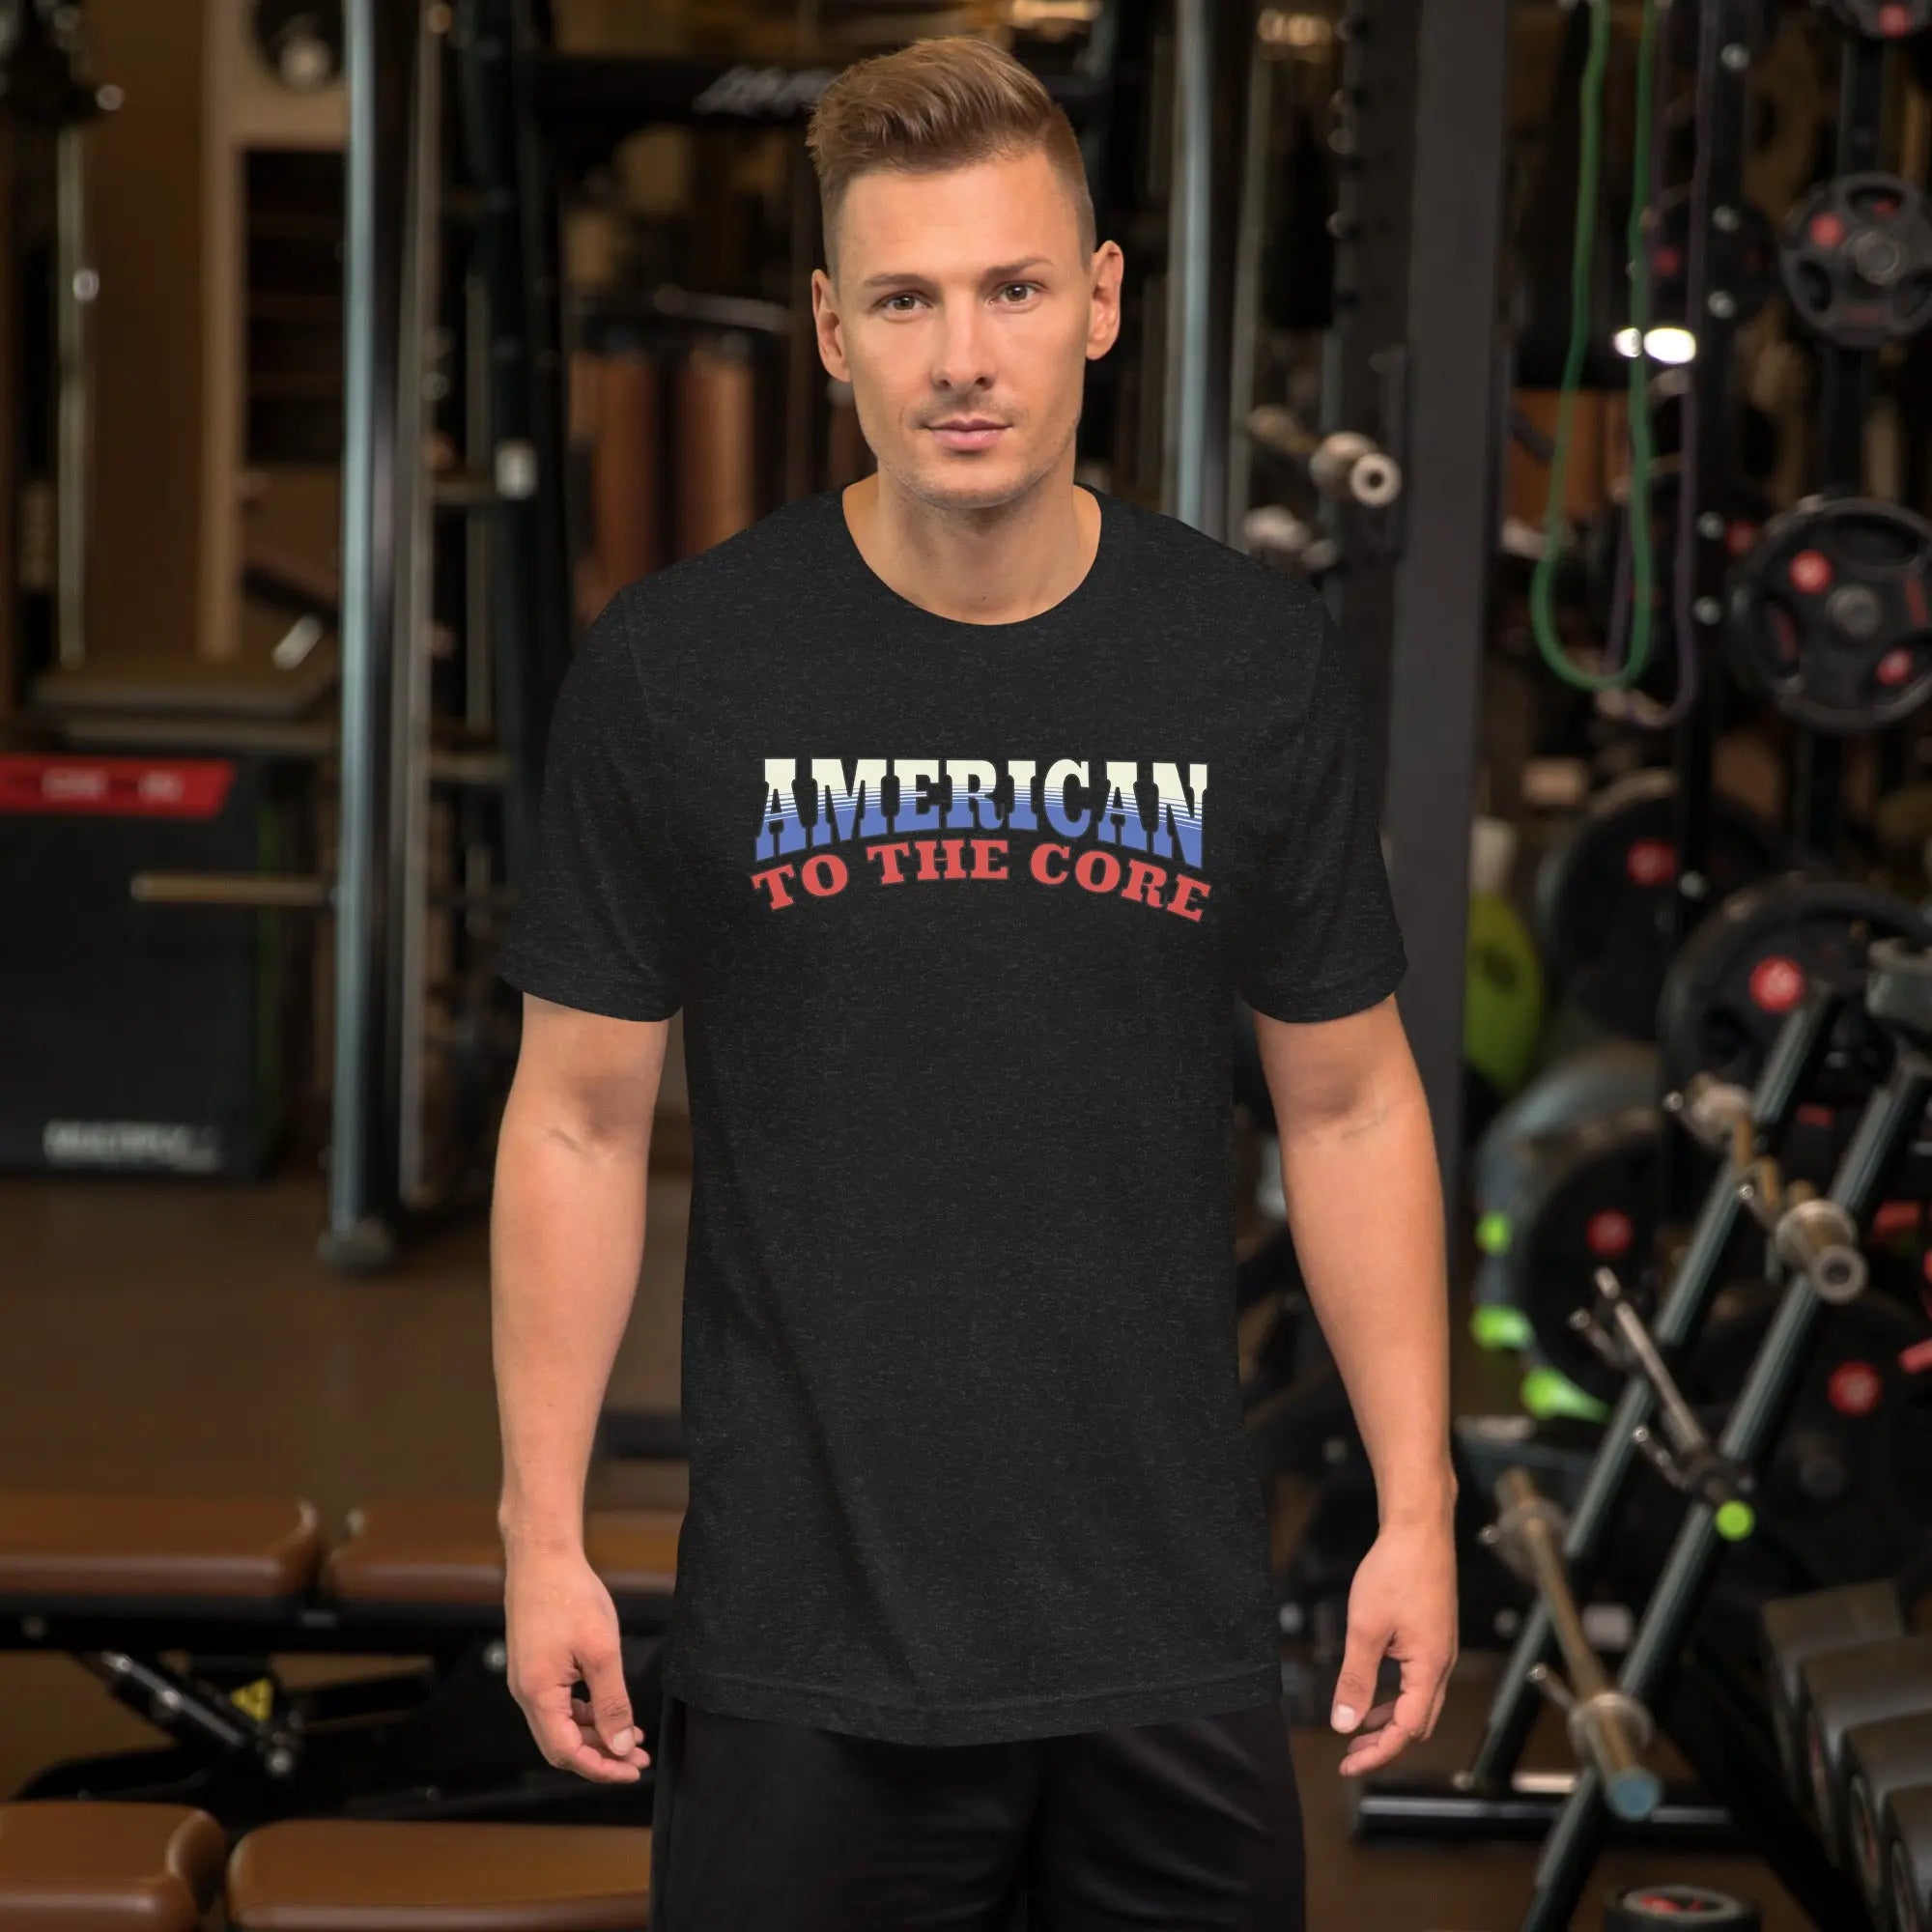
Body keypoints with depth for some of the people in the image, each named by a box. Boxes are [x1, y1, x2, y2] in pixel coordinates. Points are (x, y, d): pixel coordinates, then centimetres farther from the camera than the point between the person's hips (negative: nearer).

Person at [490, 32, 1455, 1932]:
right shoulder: (673, 668, -5)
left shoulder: (1260, 664, -1)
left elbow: (1348, 1106, 6)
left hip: (1171, 1631, 2)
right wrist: (542, 1533, -2)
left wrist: (1417, 1511, 2)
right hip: (801, 1640, -1)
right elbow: (580, 1119, 1)